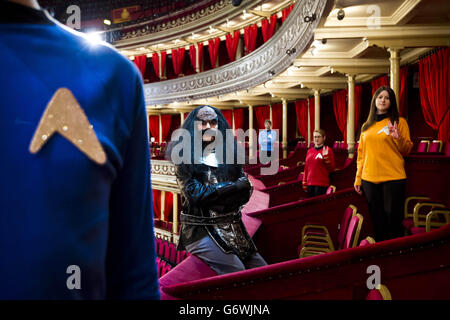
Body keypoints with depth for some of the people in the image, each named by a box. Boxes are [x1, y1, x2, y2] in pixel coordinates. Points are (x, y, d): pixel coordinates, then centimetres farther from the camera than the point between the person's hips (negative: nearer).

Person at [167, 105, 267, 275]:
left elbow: (246, 192, 2)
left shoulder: (229, 151, 10)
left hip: (233, 228, 5)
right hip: (200, 230, -5)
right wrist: (234, 186, -8)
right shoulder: (185, 156, -1)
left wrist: (212, 193, -13)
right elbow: (195, 194, -13)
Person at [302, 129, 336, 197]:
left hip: (321, 184, -5)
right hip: (310, 183, 5)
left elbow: (331, 168, -7)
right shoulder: (309, 151, 12)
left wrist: (325, 156, -18)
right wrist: (304, 183, 13)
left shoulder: (328, 150, -3)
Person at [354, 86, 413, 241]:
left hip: (393, 178, -4)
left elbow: (407, 150, 1)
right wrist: (358, 179, 11)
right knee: (377, 221, 10)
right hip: (369, 179, 4)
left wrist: (399, 138, -19)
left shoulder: (399, 122, 3)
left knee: (393, 219, 0)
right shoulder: (366, 126, 14)